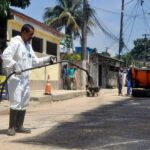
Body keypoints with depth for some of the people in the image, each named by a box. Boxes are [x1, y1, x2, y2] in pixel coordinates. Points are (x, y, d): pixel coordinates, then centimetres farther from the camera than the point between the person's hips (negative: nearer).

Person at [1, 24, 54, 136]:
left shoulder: (28, 45, 18)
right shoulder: (15, 42, -9)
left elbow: (34, 61, 21)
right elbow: (5, 55, -23)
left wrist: (47, 59, 10)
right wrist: (14, 65, -35)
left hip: (25, 78, 9)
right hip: (15, 77, -9)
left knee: (24, 103, 10)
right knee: (16, 102, -11)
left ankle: (19, 126, 18)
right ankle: (11, 127, -1)